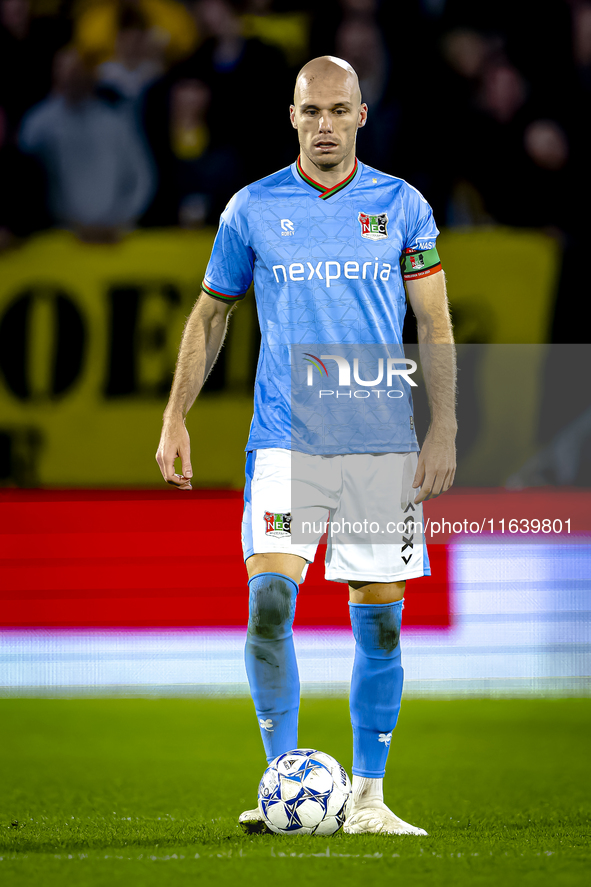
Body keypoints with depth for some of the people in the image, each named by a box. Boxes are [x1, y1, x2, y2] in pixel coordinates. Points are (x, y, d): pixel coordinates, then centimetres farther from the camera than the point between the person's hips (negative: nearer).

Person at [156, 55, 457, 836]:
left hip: (383, 445, 1)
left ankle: (367, 796, 12)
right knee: (270, 599, -16)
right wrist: (175, 417, 6)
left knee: (379, 618, 2)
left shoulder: (402, 206, 4)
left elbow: (436, 325, 7)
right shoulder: (253, 208, 4)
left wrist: (444, 431, -2)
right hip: (285, 441, 0)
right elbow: (211, 312, 14)